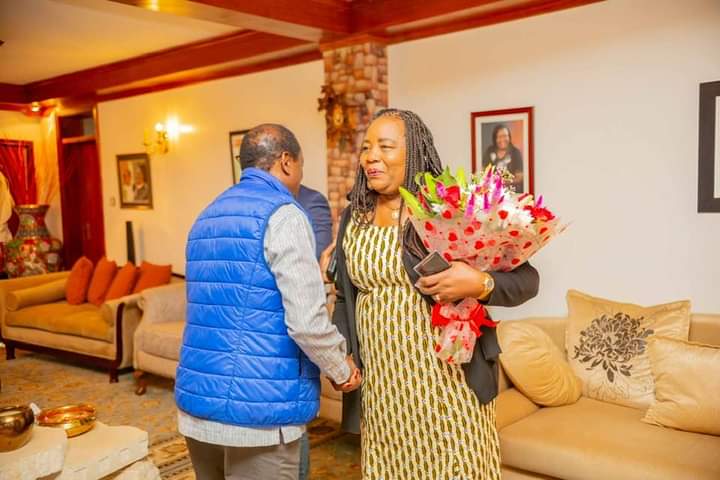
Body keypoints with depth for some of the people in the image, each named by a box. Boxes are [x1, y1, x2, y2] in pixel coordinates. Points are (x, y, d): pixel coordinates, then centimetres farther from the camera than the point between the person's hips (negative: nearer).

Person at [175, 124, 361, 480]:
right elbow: (306, 321, -19)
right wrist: (341, 370, -1)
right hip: (258, 408, -8)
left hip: (196, 400, 8)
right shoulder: (281, 214, -11)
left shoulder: (206, 217, 14)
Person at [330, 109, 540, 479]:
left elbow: (527, 279, -9)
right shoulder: (353, 218, 5)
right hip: (380, 382, 5)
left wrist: (480, 284, -28)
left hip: (445, 379, -4)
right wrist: (340, 353, 2)